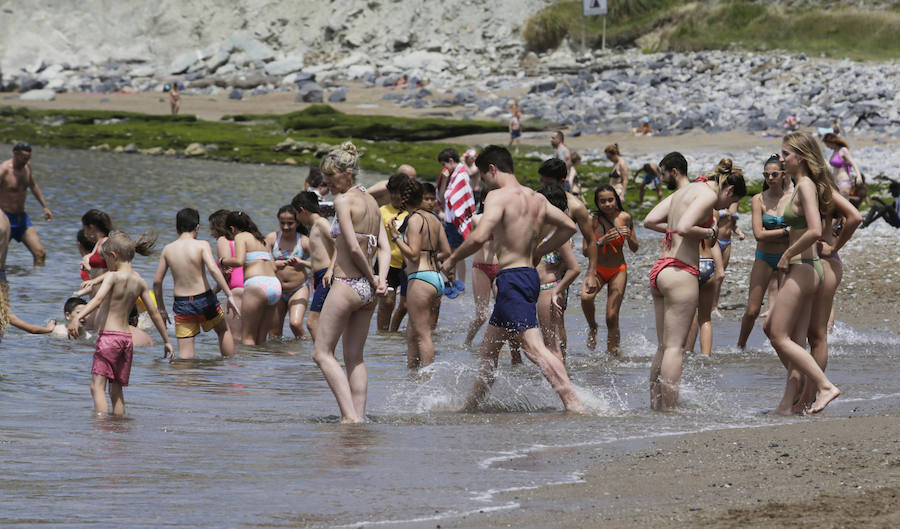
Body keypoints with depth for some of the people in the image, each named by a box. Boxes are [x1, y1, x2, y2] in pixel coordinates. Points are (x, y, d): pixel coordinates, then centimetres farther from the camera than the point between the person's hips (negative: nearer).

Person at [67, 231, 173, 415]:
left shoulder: (112, 276, -8)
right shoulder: (140, 282, 11)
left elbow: (98, 299, -25)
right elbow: (154, 312, 15)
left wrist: (78, 318, -36)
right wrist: (166, 341, 23)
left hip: (109, 337, -7)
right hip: (126, 337, 7)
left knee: (97, 386, -12)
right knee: (116, 390, 15)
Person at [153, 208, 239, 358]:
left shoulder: (168, 249, 2)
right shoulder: (201, 245, -9)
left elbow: (157, 281, 4)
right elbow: (213, 269, -22)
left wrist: (161, 309, 15)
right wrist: (229, 295, -20)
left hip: (181, 304, 1)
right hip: (204, 299, -1)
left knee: (185, 350, 4)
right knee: (223, 329, 25)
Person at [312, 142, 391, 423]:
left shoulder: (343, 200, -12)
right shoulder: (371, 201, 13)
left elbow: (354, 247, -18)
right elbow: (384, 247, 8)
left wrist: (371, 278, -6)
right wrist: (380, 279, -4)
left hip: (347, 285, -8)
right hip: (367, 290, 8)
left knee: (322, 352, -2)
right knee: (354, 357, 13)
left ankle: (349, 416, -13)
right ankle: (359, 417, 10)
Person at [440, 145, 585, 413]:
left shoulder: (498, 196, -11)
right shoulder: (537, 198, 13)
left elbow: (479, 237, -24)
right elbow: (569, 226, 22)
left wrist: (451, 259, -8)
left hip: (512, 278, -9)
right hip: (530, 273, 9)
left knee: (535, 348, -15)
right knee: (488, 348, 19)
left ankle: (575, 405, -24)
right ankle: (471, 406, 29)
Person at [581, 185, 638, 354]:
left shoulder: (625, 218, -8)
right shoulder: (592, 220, -11)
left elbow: (634, 249, 0)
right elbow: (585, 251, -10)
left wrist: (628, 236, -20)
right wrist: (601, 241, -27)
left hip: (618, 271, 0)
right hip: (597, 269, 0)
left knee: (612, 318, -5)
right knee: (586, 297, -30)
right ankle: (592, 327, -2)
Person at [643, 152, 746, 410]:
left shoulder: (683, 192, 19)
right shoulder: (708, 194, -9)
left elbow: (649, 221, 15)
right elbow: (684, 228, -22)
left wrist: (674, 231, 13)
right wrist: (708, 232, -6)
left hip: (659, 271, 9)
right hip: (680, 273, -9)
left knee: (664, 346, 13)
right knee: (675, 347, -7)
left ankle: (655, 405, 14)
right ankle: (669, 408, -8)